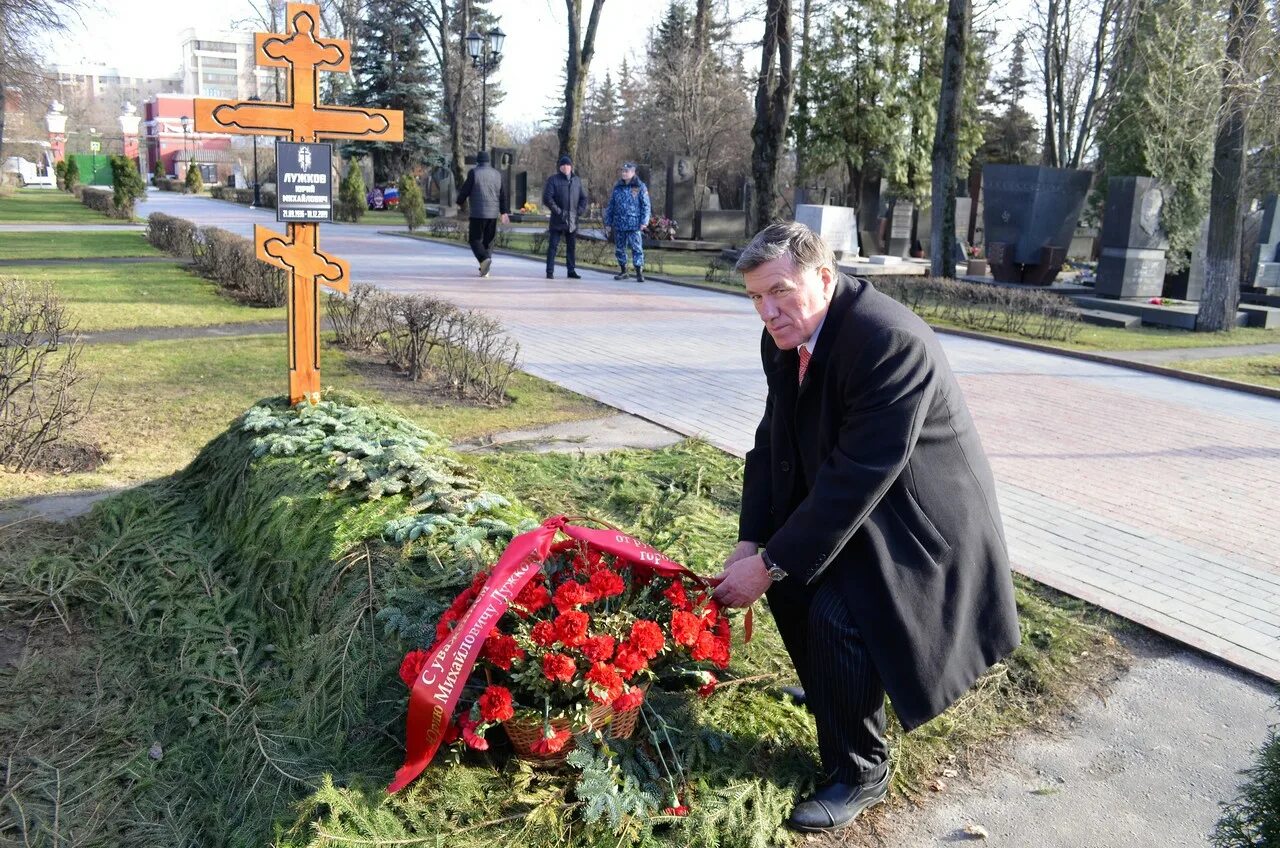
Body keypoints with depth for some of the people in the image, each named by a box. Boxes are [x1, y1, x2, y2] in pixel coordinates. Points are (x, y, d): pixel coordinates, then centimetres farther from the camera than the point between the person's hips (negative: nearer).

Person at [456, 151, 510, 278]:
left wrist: (459, 203, 13)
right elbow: (503, 195, 10)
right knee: (488, 241, 11)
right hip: (493, 214, 4)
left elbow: (465, 190, -4)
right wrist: (504, 212, 17)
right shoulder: (498, 174, 9)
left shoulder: (473, 172, -5)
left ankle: (484, 259, -25)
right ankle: (485, 270, 11)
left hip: (478, 213, -4)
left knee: (475, 239, 1)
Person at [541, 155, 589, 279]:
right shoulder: (554, 179, -3)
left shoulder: (576, 180, 10)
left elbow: (584, 197, 16)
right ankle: (550, 271, -2)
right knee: (553, 246, -4)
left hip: (573, 221, 4)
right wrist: (557, 210, -15)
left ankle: (571, 270, 18)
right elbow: (547, 198, -9)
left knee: (572, 246, 10)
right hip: (557, 220, -4)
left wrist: (580, 210, 1)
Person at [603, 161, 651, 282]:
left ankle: (639, 273, -4)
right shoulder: (617, 188, 12)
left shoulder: (640, 187, 0)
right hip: (619, 224, 5)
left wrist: (644, 222, -10)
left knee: (636, 248, -8)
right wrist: (608, 223, 12)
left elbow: (646, 205, -1)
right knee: (619, 248, 10)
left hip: (634, 224, -5)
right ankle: (623, 271, 22)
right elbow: (610, 206, 16)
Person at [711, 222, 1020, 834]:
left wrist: (771, 564, -27)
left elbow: (857, 476, -32)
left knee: (837, 611, -24)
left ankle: (860, 772, 1)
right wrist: (753, 543, -10)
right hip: (848, 502, 9)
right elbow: (773, 443, 1)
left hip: (916, 513, -9)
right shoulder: (785, 337, -4)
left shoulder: (891, 341, -31)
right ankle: (836, 691, 36)